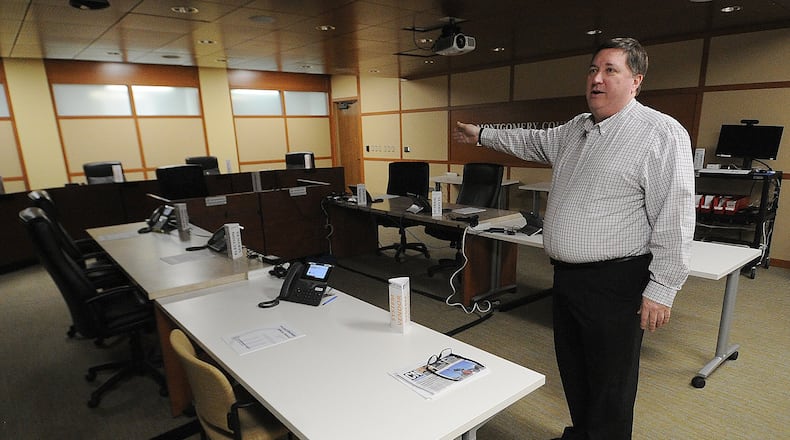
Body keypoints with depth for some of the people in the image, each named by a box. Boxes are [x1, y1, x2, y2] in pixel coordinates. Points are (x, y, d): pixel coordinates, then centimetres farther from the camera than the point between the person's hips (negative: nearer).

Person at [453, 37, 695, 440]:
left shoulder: (663, 134, -13)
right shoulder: (576, 129, 10)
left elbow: (674, 220, -18)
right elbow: (534, 142, 28)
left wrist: (662, 289, -19)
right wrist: (482, 135, 29)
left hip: (614, 283, -8)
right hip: (566, 274, 8)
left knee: (609, 382, 7)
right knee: (572, 369, 22)